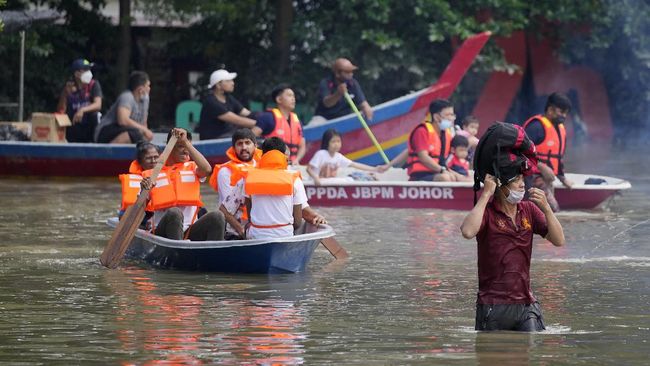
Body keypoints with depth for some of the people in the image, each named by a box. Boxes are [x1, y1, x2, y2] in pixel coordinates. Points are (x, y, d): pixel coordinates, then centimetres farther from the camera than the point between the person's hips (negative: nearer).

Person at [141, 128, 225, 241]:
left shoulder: (192, 167, 17)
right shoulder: (152, 174, 11)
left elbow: (206, 169, -9)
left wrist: (186, 142, -9)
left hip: (190, 232, 2)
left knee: (216, 217, -25)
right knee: (174, 212, -34)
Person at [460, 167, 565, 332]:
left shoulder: (529, 209, 9)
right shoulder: (487, 211, -6)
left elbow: (559, 241, 2)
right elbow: (467, 232, -28)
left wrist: (546, 208, -12)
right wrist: (486, 194, -21)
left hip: (526, 304, 4)